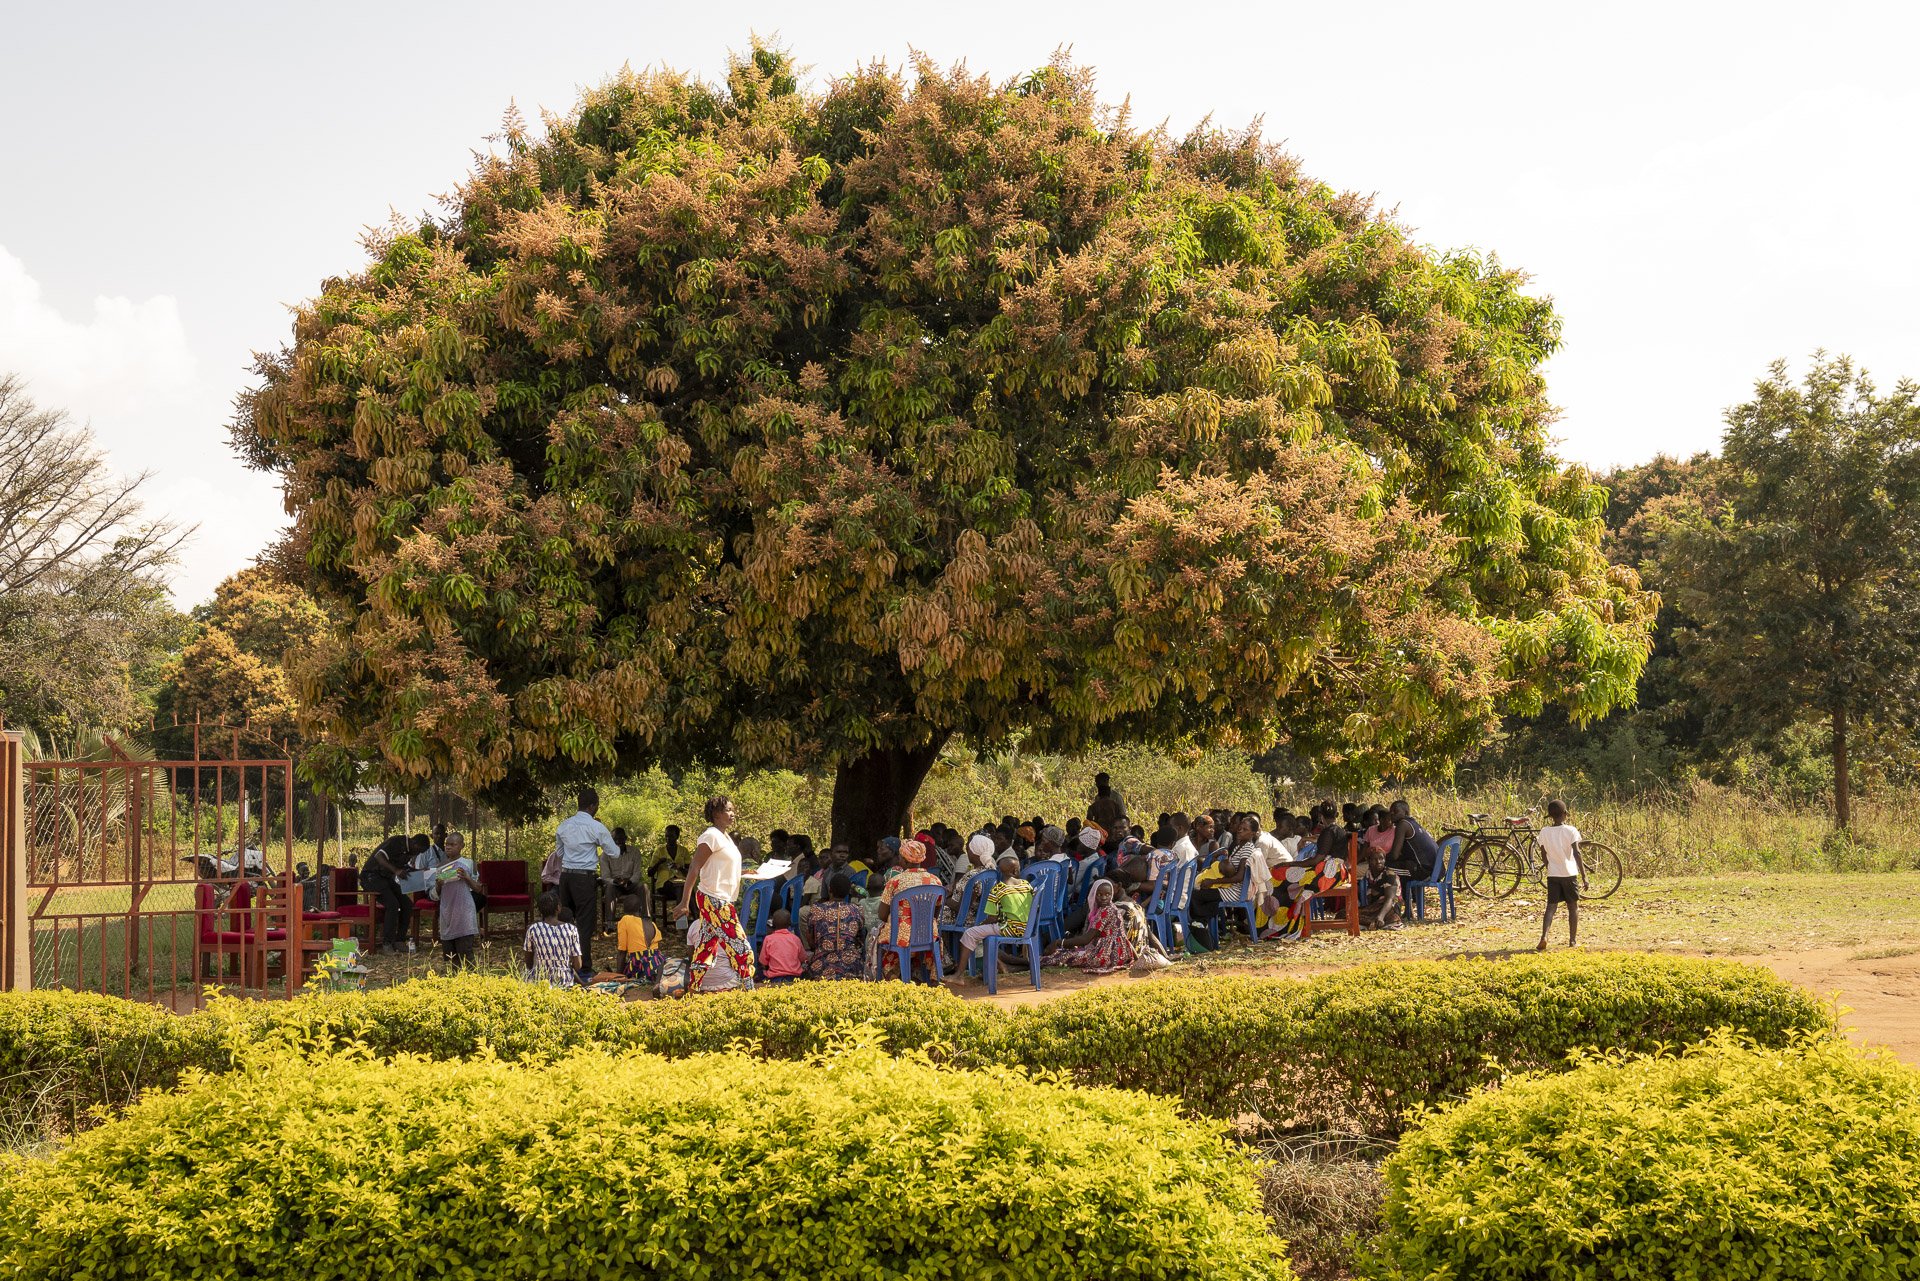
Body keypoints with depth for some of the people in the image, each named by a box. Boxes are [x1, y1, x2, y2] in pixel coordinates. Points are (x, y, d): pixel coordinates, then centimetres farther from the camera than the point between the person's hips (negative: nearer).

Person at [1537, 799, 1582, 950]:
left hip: (1553, 874, 2)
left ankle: (1544, 936, -20)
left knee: (1551, 906, 2)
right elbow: (1576, 853, -15)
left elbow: (1544, 854, 10)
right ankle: (1573, 940, 16)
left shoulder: (1545, 832, 1)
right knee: (1573, 907, 12)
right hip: (1569, 874, -2)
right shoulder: (1570, 830, -8)